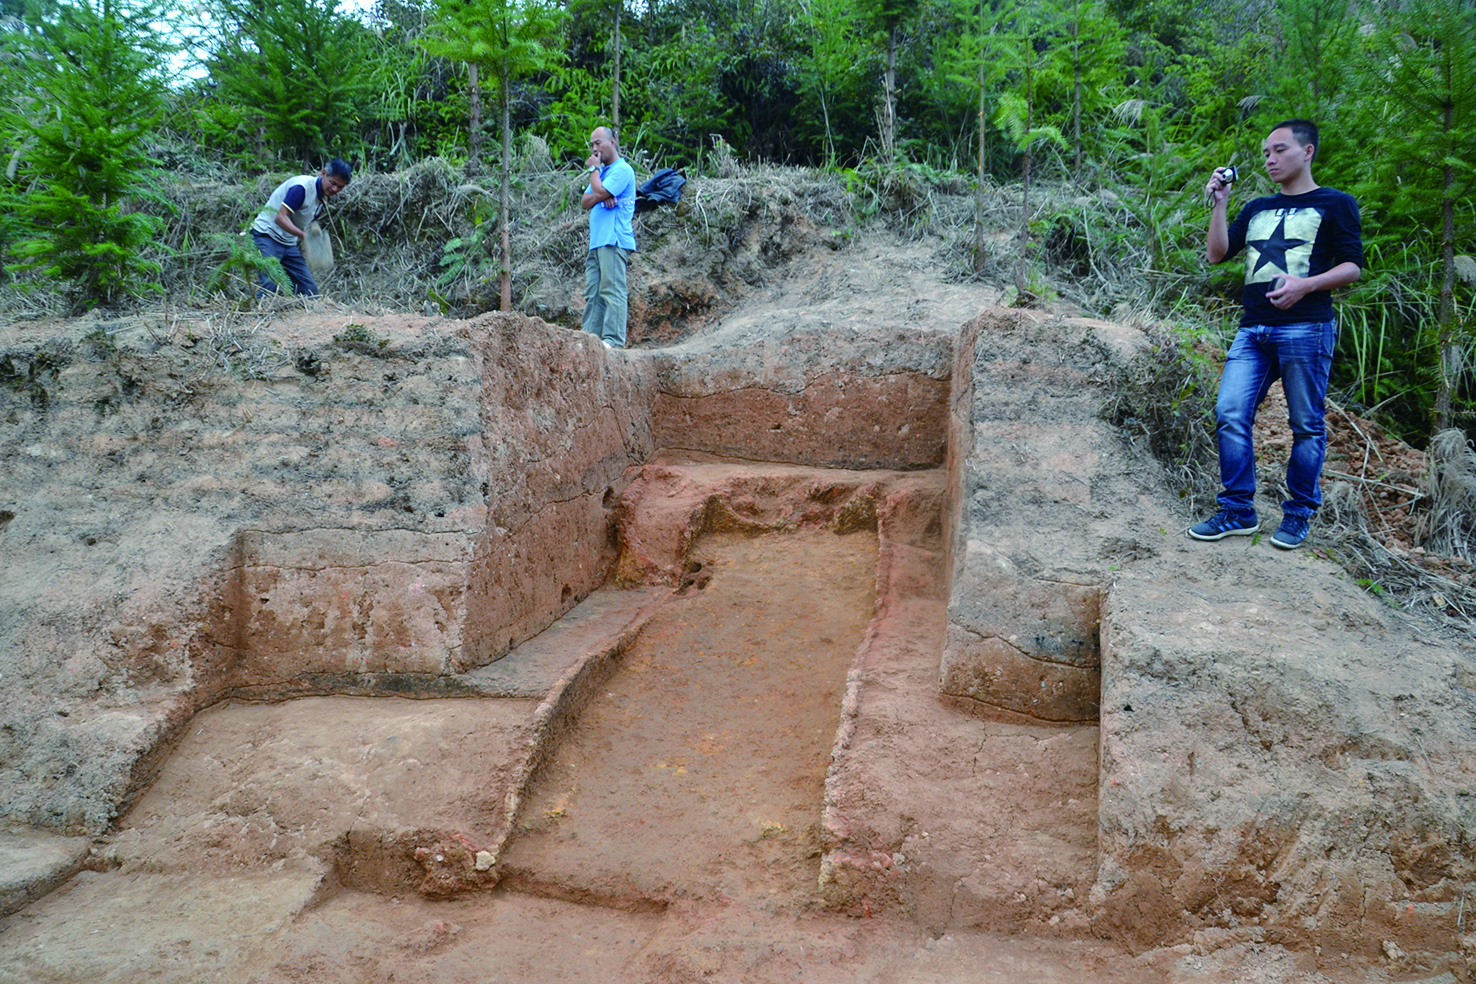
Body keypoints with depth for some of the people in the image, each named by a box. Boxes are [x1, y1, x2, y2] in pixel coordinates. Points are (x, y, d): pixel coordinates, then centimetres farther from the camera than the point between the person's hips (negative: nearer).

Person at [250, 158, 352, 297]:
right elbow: (280, 218, -27)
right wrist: (305, 235, -37)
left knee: (309, 288, 2)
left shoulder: (324, 196, 8)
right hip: (267, 237, -8)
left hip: (289, 243, 8)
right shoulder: (303, 186, -19)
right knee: (269, 284, -22)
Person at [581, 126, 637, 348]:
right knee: (593, 293, 5)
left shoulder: (622, 170, -4)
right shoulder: (601, 171, 25)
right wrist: (601, 197, -5)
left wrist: (593, 169, 1)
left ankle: (613, 339, -14)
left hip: (614, 240, -9)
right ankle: (591, 336, 6)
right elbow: (585, 201, 15)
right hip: (597, 241, 9)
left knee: (612, 290, -12)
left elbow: (599, 192, -15)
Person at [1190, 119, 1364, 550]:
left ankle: (1297, 515, 11)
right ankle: (1238, 511, 2)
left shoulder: (1335, 204, 6)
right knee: (1229, 415, -6)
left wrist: (1306, 284, -17)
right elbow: (1217, 253, 13)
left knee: (1306, 425, 1)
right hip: (1253, 332, 5)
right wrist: (1218, 204, 5)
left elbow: (1352, 266, -1)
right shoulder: (1257, 209, 21)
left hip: (1306, 331, -5)